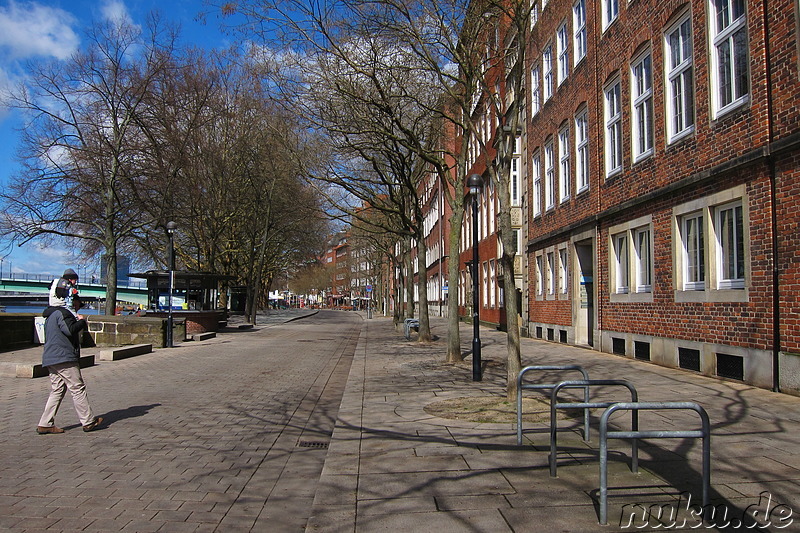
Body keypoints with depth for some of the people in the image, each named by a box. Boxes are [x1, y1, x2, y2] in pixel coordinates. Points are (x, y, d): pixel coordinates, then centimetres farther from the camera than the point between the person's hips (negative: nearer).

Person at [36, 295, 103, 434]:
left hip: (50, 360, 10)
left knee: (57, 390, 10)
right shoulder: (62, 313, -8)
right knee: (78, 388, -6)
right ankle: (89, 421, -2)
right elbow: (70, 330, -21)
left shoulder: (51, 315, 26)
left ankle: (45, 424, 6)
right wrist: (82, 321, -3)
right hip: (64, 358, -10)